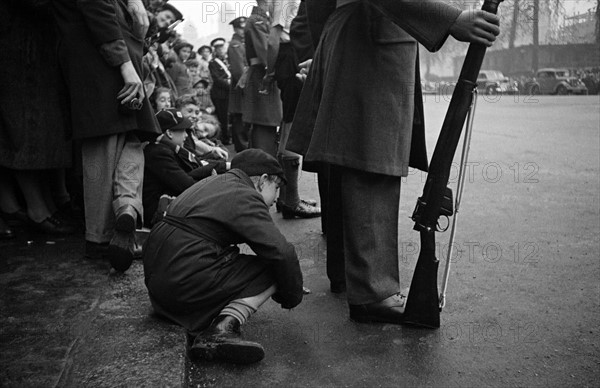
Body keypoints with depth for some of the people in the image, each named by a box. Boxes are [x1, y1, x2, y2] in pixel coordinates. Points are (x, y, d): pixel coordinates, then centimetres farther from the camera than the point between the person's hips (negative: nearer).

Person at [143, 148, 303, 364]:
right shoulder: (245, 197, -7)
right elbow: (282, 252, -14)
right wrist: (292, 297, 2)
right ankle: (224, 327, -20)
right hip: (185, 285, -9)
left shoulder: (212, 183, 22)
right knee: (272, 270, -3)